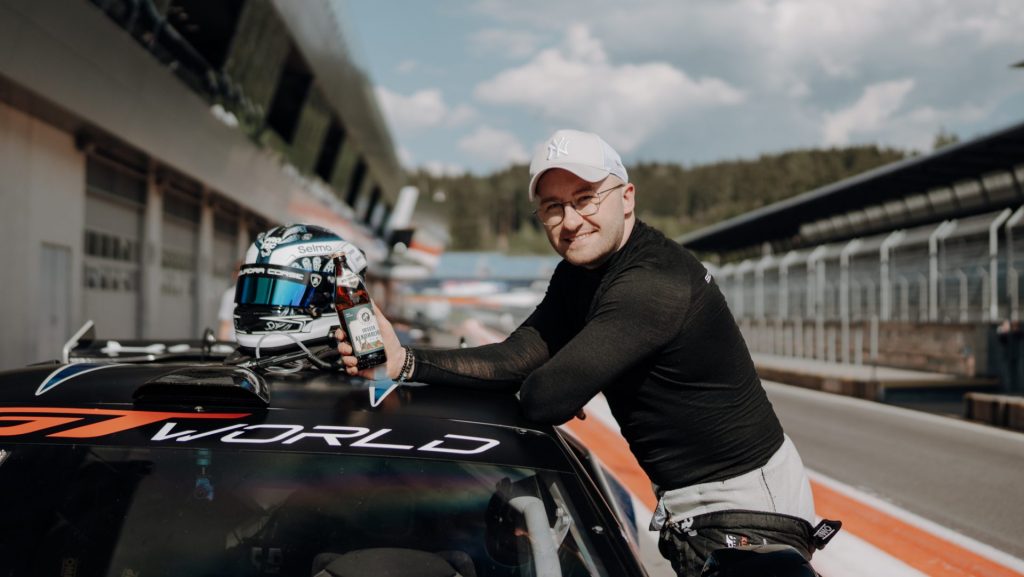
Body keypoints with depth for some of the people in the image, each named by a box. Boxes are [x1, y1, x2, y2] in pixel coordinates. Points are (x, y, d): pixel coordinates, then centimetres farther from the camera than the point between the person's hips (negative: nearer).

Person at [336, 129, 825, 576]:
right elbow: (516, 358, 0)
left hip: (748, 505, -9)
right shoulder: (579, 275, 8)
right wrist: (406, 362, -12)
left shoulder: (654, 286, -26)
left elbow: (544, 397, -26)